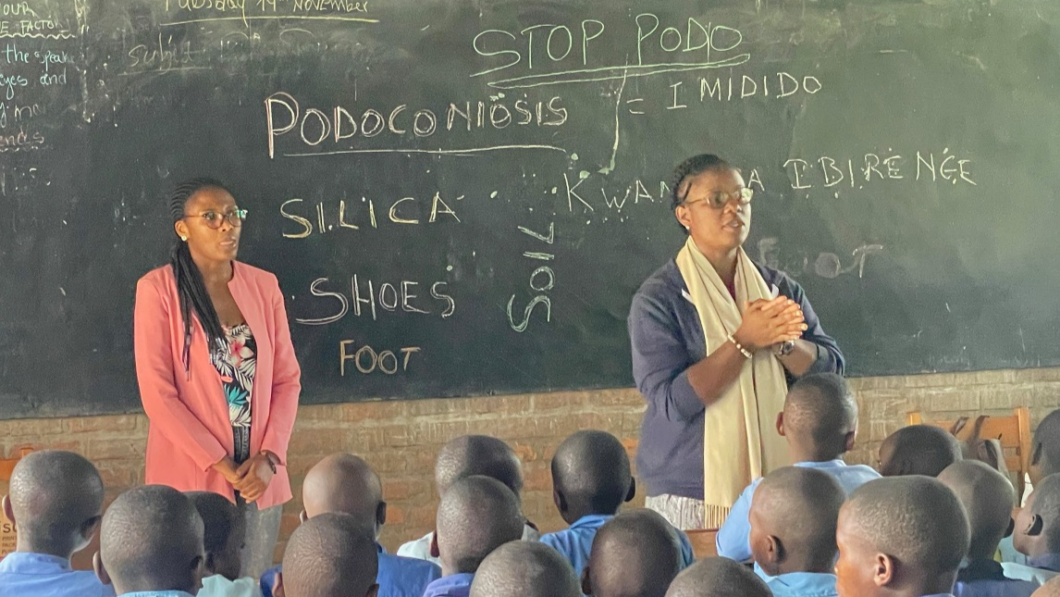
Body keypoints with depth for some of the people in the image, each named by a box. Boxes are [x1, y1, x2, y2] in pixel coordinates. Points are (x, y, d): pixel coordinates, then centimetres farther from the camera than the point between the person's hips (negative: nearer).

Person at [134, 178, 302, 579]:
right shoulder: (159, 289, -7)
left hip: (260, 474, 4)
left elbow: (287, 379, 6)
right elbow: (157, 392, -11)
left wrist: (269, 456, -7)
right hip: (191, 474, -4)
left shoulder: (263, 286, 6)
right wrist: (218, 463, -14)